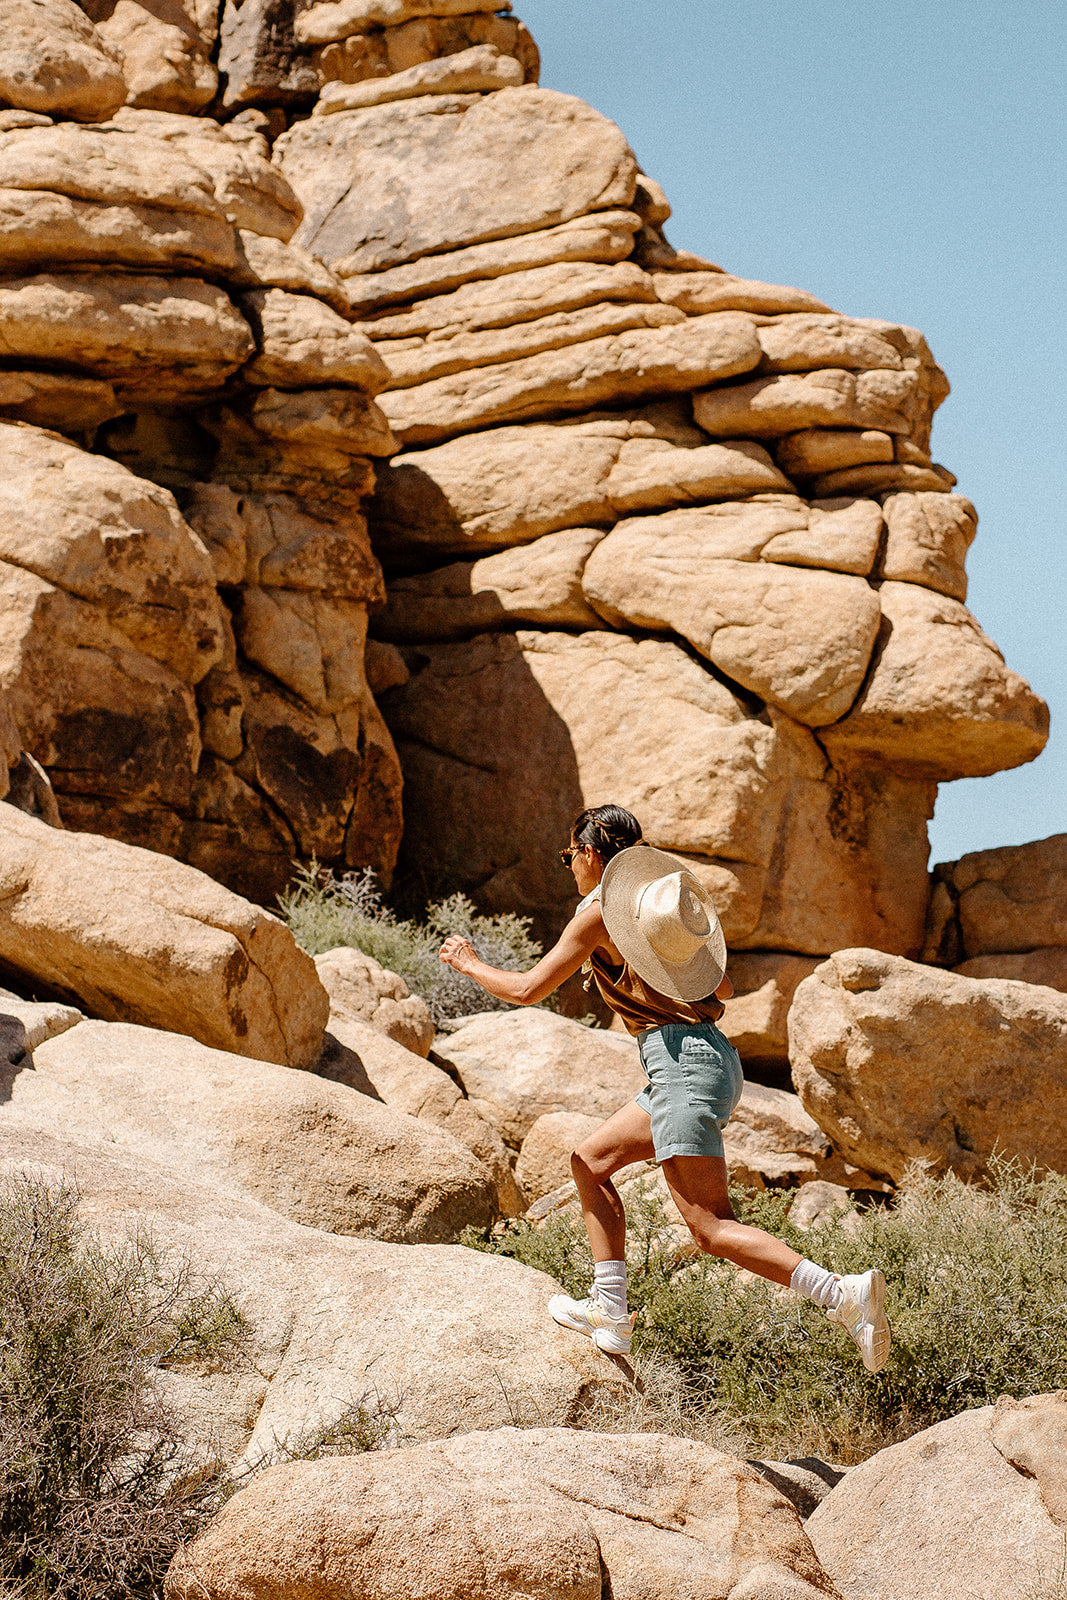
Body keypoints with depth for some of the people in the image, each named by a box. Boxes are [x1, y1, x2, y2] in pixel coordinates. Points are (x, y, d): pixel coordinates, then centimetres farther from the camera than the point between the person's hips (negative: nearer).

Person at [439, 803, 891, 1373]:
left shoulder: (599, 911, -3)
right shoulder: (659, 900, 19)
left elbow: (528, 989, -1)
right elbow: (722, 988, 27)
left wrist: (469, 964, 17)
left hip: (683, 1062, -9)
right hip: (711, 1056, 9)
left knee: (711, 1228, -13)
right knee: (591, 1161, 21)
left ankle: (844, 1294, -25)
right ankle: (610, 1314, 19)